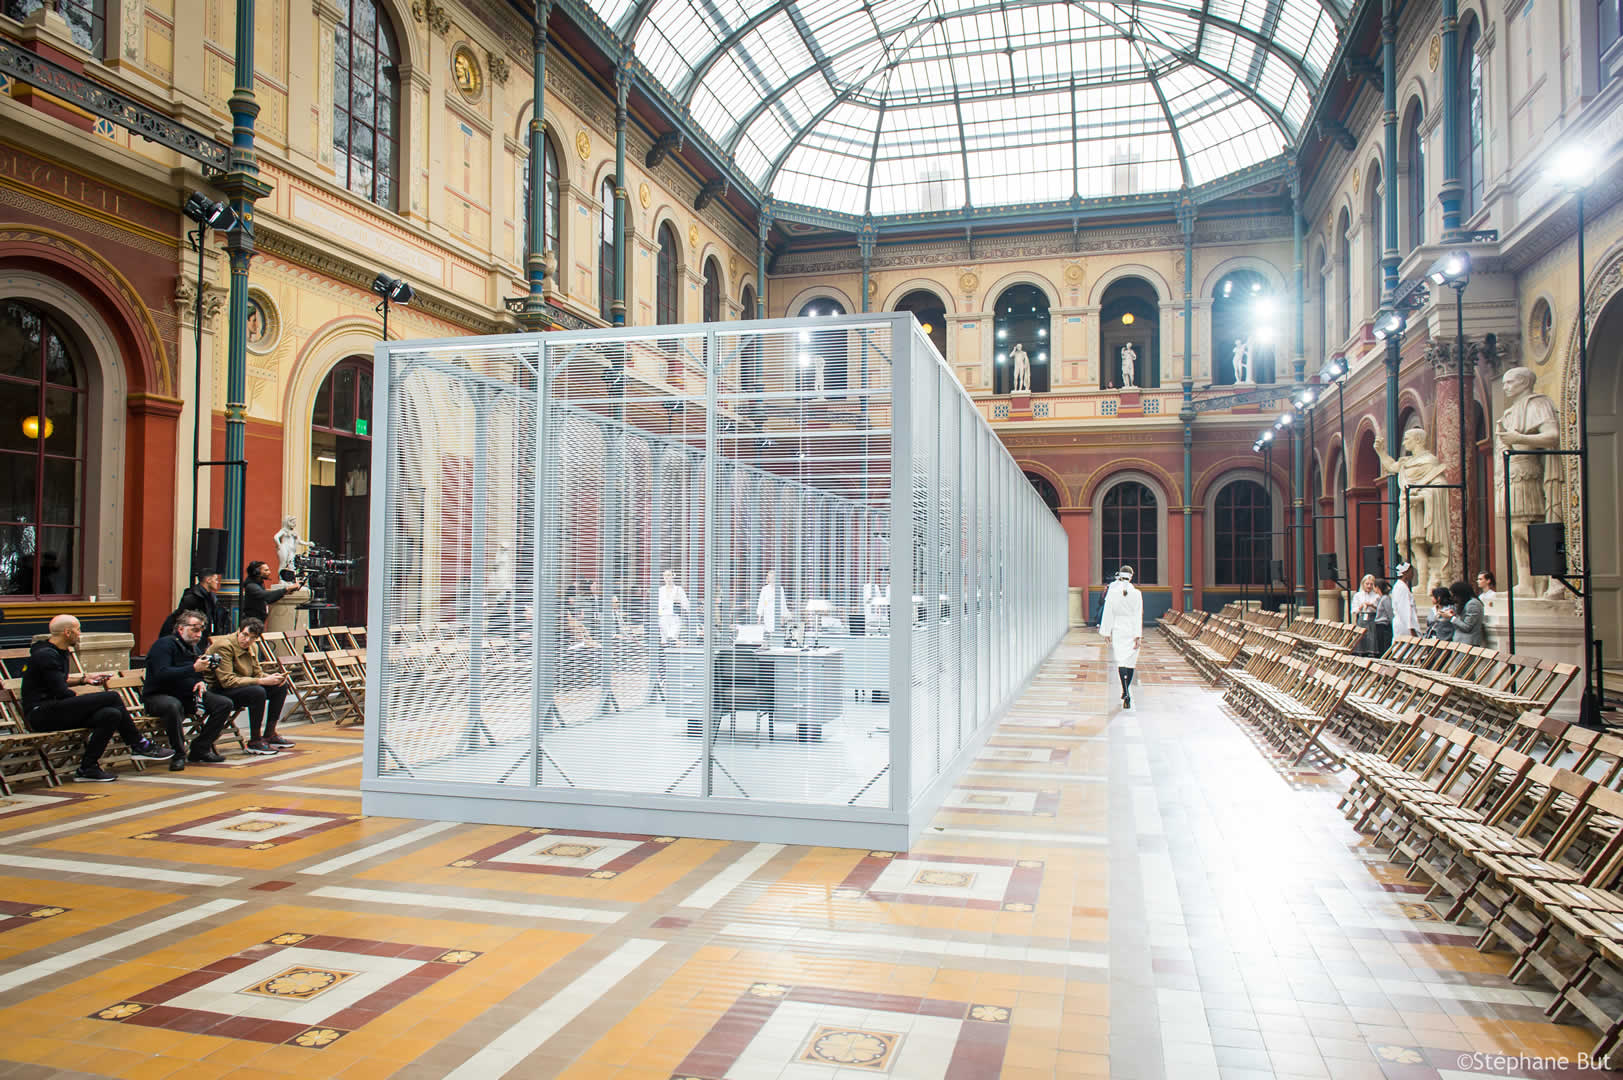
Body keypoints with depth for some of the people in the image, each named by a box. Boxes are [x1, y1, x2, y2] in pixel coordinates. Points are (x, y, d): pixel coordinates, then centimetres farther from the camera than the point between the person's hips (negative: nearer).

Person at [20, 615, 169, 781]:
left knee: (112, 715, -14)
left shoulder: (59, 652, 17)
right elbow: (61, 693, -18)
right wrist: (91, 702, -5)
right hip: (40, 713, -10)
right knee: (112, 697, -20)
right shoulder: (46, 655, -14)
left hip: (53, 710, 10)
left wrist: (84, 679, 19)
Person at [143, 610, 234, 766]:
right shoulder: (165, 644, -12)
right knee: (173, 706, -42)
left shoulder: (195, 649, 15)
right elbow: (162, 674, -26)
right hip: (158, 696, -8)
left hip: (187, 695, 8)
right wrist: (193, 668, -31)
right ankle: (179, 753, -26)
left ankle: (200, 749, -5)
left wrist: (201, 683, 0)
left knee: (224, 704, -9)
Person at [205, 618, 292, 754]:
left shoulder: (252, 648, 6)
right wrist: (262, 681, -29)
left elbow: (257, 673, 11)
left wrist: (272, 678, -12)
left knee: (281, 686, -3)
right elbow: (227, 681, -27)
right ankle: (254, 742, -19)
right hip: (218, 693, -9)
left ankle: (270, 735, 4)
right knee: (257, 692, -33)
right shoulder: (224, 646, -21)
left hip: (242, 687, 9)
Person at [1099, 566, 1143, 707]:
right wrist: (1138, 636, -5)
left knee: (1121, 661, -4)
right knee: (1130, 661, 14)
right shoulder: (1136, 594, -5)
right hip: (1132, 631, 1)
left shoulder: (1112, 592, -6)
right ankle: (1126, 692, 24)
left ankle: (1126, 693, -21)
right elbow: (1139, 616, -6)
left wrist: (1107, 633, 4)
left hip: (1118, 630, -1)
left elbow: (1108, 614, -3)